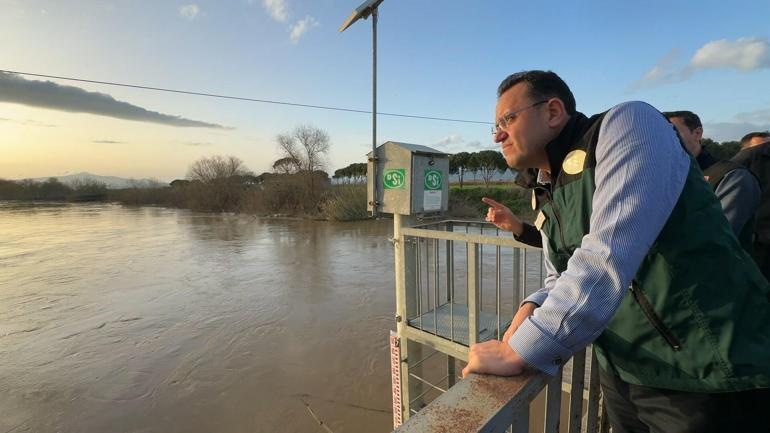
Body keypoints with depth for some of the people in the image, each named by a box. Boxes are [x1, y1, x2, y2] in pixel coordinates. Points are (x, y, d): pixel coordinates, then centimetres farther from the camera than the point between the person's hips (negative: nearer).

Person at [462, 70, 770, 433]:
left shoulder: (628, 124, -17)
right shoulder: (548, 196, 6)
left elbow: (607, 260, -30)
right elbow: (561, 280, 12)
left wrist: (518, 352, -29)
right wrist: (532, 308, -10)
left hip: (708, 377, -7)